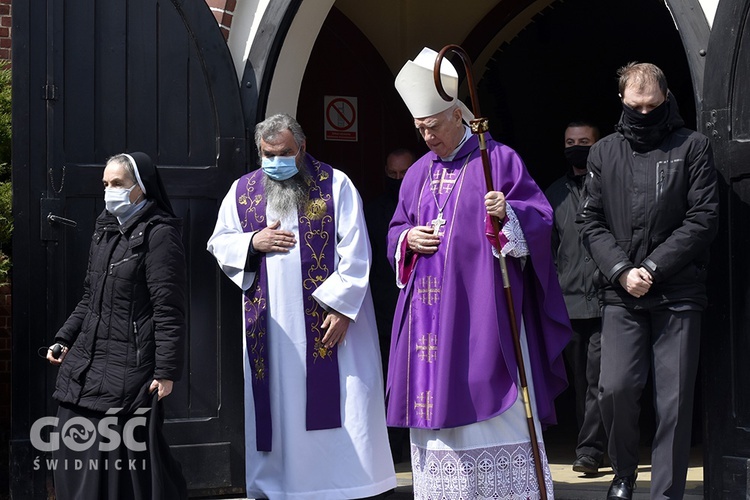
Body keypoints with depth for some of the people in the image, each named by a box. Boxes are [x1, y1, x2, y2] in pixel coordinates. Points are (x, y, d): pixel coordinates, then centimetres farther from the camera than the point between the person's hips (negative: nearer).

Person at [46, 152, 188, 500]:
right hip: (85, 362, 8)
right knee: (74, 455, 9)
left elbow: (168, 310, -14)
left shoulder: (158, 233, -10)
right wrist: (64, 339, 14)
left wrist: (166, 371, -16)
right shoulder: (105, 228, 14)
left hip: (129, 366, -8)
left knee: (123, 457, -5)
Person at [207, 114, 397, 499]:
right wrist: (253, 242, -8)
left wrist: (342, 306, -13)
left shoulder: (335, 185, -1)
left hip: (329, 319, -3)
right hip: (269, 322, 3)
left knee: (337, 401, -3)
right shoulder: (242, 191, 10)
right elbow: (219, 244, 13)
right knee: (276, 402, 6)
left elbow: (354, 251, -6)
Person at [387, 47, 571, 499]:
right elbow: (396, 231, 22)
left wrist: (508, 214, -24)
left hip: (482, 306, -5)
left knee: (490, 400, -5)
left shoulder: (498, 159, -1)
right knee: (437, 396, 5)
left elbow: (541, 217, -5)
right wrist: (408, 239, 0)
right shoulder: (419, 174, 16)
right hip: (431, 308, 5)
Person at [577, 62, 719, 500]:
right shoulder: (604, 152, 12)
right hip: (621, 294, 2)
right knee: (616, 388, -7)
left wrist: (653, 267, -10)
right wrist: (622, 270, -7)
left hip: (678, 294, -2)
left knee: (674, 400, -2)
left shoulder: (692, 147, 4)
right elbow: (591, 221, 8)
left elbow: (703, 218, -3)